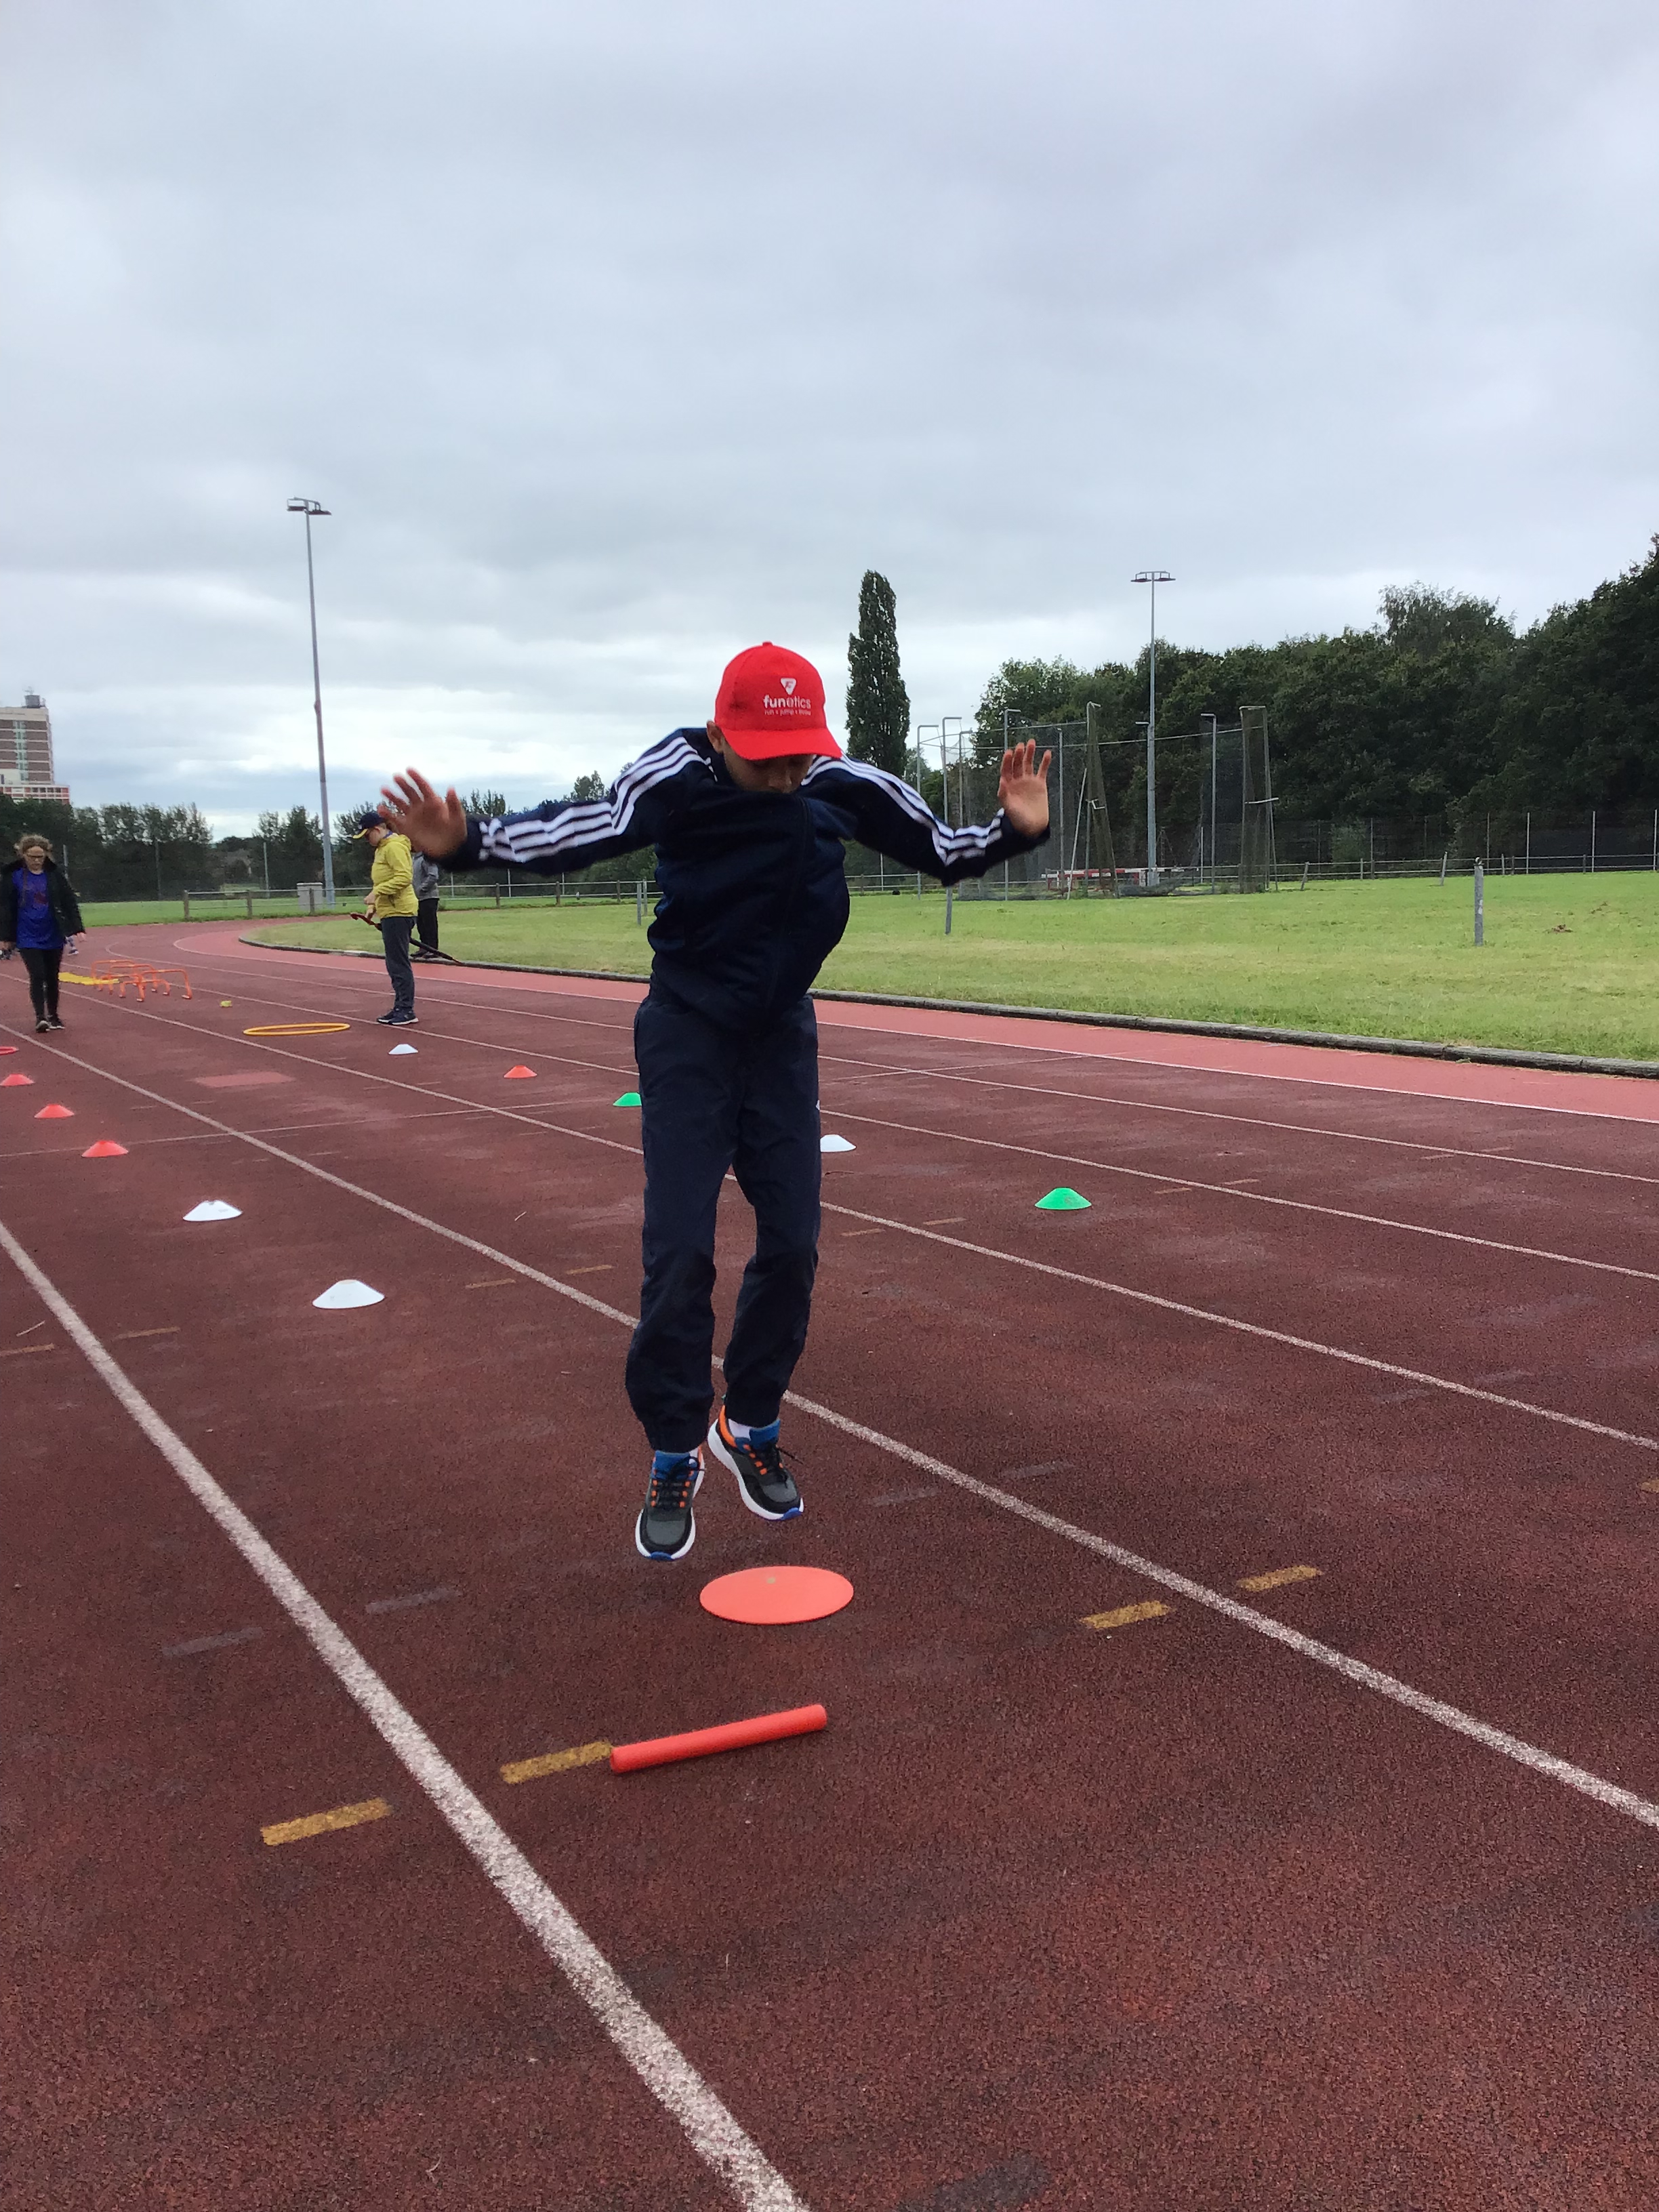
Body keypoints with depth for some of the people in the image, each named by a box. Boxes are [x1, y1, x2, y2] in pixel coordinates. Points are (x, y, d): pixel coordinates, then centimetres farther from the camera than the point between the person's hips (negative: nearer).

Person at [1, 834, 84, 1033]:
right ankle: (40, 1017, -10)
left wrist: (76, 928, -5)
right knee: (37, 976, -13)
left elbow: (70, 902, 2)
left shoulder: (55, 875, 0)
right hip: (28, 938, -2)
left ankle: (53, 1016, 24)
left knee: (52, 977, 10)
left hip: (53, 936, 2)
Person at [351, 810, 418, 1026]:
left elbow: (404, 877, -23)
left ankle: (407, 1011, -9)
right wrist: (373, 906, 19)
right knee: (394, 964, 13)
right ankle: (400, 1008, 18)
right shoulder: (382, 849, 21)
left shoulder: (394, 847, -12)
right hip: (389, 914, 11)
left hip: (398, 913, -11)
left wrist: (377, 892, -24)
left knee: (399, 964, -10)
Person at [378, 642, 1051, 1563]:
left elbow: (945, 853, -3)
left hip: (782, 1036, 4)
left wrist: (1013, 830, -22)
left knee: (791, 1244, 4)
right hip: (688, 1036, -3)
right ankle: (673, 1458, 10)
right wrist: (469, 842, -54)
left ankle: (750, 1429, 26)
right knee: (678, 1251, -8)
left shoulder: (846, 786, -12)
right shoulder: (676, 777, -22)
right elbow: (579, 832, -37)